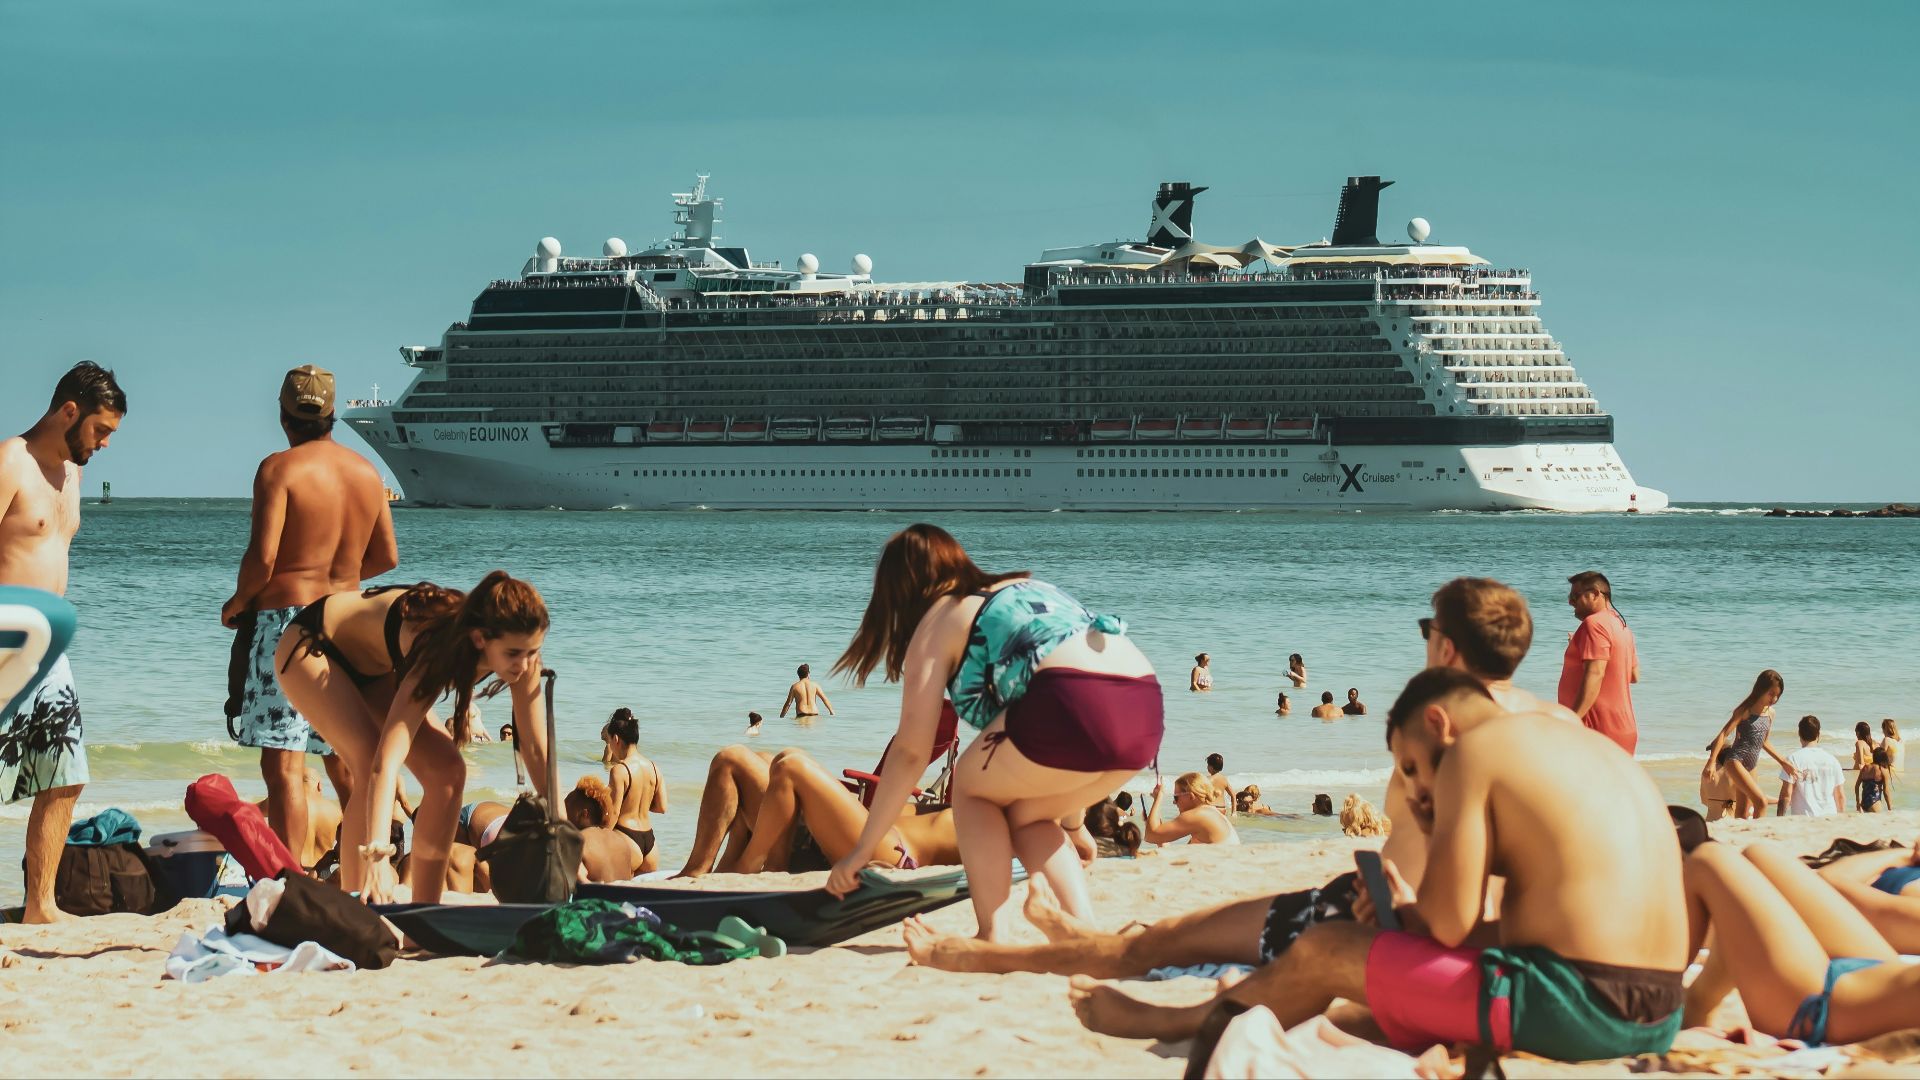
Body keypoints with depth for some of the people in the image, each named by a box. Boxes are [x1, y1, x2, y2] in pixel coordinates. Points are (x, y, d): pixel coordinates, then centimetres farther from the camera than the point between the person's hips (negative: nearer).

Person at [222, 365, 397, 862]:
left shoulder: (280, 469, -9)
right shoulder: (367, 472, 9)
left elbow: (263, 557, -16)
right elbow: (387, 557, 14)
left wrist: (237, 603, 1)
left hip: (285, 618, -6)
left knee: (284, 763, -8)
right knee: (346, 764, 14)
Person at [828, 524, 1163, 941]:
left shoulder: (936, 621, 15)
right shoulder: (1028, 590, 34)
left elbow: (911, 753, 11)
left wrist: (862, 850, 19)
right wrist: (1072, 820, 47)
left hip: (1075, 704, -6)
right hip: (1147, 708, 6)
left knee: (972, 787, 19)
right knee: (1024, 813, 25)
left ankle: (993, 940, 8)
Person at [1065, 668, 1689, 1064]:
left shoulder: (1473, 748, -4)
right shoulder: (1596, 747, 21)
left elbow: (1449, 924, -9)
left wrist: (1403, 913, 13)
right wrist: (1445, 837, 21)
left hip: (1570, 1014, -9)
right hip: (1657, 1022, 9)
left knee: (1324, 953, 10)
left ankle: (1174, 1024, 32)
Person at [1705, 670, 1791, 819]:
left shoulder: (1770, 712, 9)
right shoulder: (1745, 710, -11)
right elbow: (1723, 735, -15)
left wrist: (1783, 762, 23)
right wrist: (1712, 762, -24)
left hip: (1752, 766, 7)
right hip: (1735, 761, -7)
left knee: (1743, 813, 7)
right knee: (1761, 801, -21)